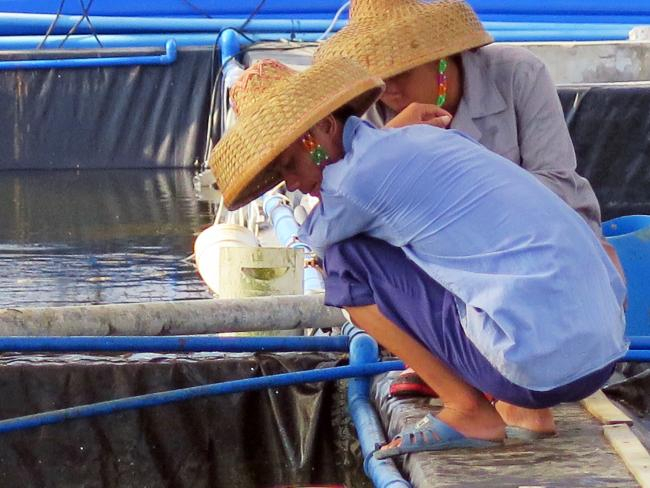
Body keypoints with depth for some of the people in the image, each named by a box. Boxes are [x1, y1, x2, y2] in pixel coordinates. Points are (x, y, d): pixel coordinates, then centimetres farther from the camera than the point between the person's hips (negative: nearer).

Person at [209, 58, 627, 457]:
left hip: (545, 362, -8)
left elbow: (312, 239, 19)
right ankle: (525, 411, 17)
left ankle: (467, 411, 5)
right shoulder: (424, 136, 19)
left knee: (346, 259, 3)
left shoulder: (357, 178, -5)